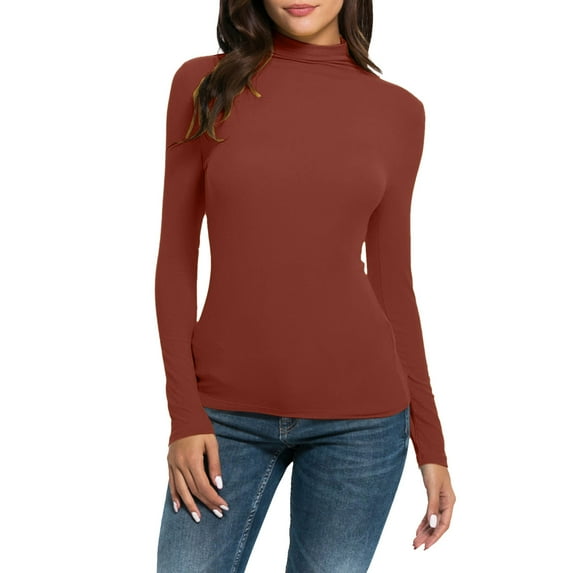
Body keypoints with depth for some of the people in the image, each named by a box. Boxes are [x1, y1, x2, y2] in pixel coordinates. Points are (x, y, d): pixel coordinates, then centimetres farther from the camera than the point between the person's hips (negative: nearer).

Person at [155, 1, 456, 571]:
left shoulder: (397, 111, 3)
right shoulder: (204, 84, 1)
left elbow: (392, 282, 6)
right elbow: (176, 259, 1)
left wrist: (430, 441, 5)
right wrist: (184, 414, -6)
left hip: (358, 414, 0)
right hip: (228, 414, 0)